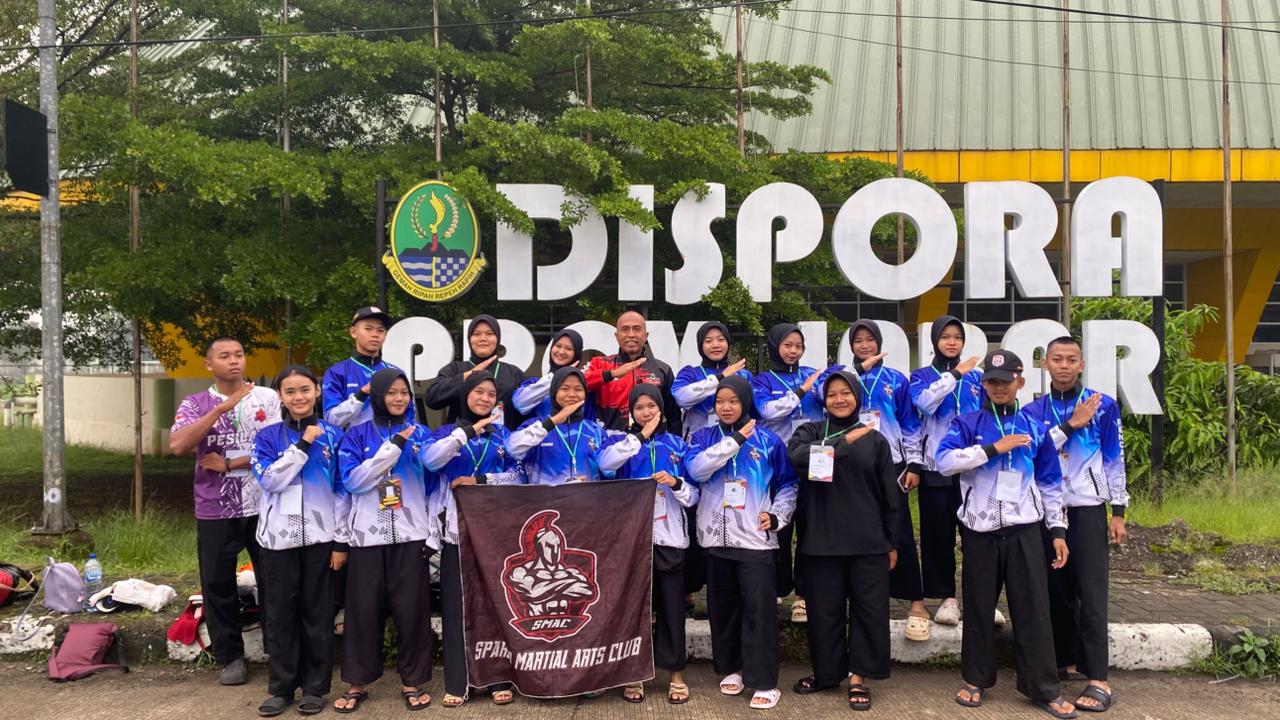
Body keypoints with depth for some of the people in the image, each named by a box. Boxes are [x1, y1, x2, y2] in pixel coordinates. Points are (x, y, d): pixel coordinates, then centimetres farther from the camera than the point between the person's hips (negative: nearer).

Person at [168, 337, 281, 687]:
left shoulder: (268, 398, 0)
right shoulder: (195, 403, 3)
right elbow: (178, 445, -14)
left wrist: (229, 464, -11)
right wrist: (222, 407, -19)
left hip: (264, 506, -1)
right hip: (215, 510, 1)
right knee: (217, 584, 7)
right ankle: (231, 656, 22)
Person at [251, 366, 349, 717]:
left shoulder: (333, 435, 3)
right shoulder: (268, 436, 4)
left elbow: (343, 490, 2)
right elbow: (270, 480, -11)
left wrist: (342, 540, -2)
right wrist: (303, 444, -14)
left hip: (320, 537, -1)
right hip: (279, 537, 1)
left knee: (317, 613, 5)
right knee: (281, 613, 7)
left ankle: (315, 687, 17)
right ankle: (281, 687, 18)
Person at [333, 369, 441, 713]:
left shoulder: (421, 434, 7)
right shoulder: (358, 435, 4)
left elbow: (434, 487, 6)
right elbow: (352, 479, -10)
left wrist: (433, 534, 1)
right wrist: (393, 447, -15)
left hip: (411, 535, 1)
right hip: (368, 535, 0)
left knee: (411, 609, 3)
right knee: (364, 610, 5)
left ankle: (413, 681, 17)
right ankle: (357, 683, 19)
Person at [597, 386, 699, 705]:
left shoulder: (677, 445, 10)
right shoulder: (621, 440, 6)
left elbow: (694, 495, 7)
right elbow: (606, 462, -19)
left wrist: (675, 483, -15)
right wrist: (641, 435, -11)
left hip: (669, 537, 1)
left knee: (671, 606, 5)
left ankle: (676, 674, 17)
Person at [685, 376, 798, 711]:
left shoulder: (768, 441, 4)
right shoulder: (703, 438, 6)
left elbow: (787, 485, 10)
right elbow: (695, 469, -15)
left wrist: (777, 515, -6)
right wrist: (734, 440, -13)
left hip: (755, 539, -2)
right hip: (716, 538, 2)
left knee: (760, 609, -5)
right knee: (723, 608, 11)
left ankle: (765, 681, 2)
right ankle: (731, 669, 27)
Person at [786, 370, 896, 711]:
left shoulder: (875, 440, 7)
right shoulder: (810, 431, 4)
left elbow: (890, 496, 9)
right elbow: (795, 457, -19)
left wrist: (892, 542, 7)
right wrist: (843, 443, -19)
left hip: (868, 541, 1)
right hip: (822, 539, -1)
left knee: (868, 607, 4)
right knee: (824, 609, 7)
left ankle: (858, 676, 17)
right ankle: (826, 671, 24)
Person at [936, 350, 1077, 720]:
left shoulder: (1034, 428, 8)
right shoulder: (967, 423, 0)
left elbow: (1049, 483, 12)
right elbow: (944, 461, -17)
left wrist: (1057, 529, 7)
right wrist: (993, 447, -20)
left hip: (1023, 530, 1)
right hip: (980, 531, -1)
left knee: (1033, 610, 4)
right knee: (978, 608, 9)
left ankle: (1044, 689, 14)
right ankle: (976, 679, 23)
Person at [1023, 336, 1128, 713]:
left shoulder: (1103, 406, -1)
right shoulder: (1034, 410, 6)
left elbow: (1114, 460, 1)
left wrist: (1118, 512, -1)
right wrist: (1070, 425, -15)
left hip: (1088, 510, -3)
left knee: (1091, 592, -7)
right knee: (1056, 590, 9)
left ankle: (1098, 680, -7)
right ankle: (1066, 661, 23)